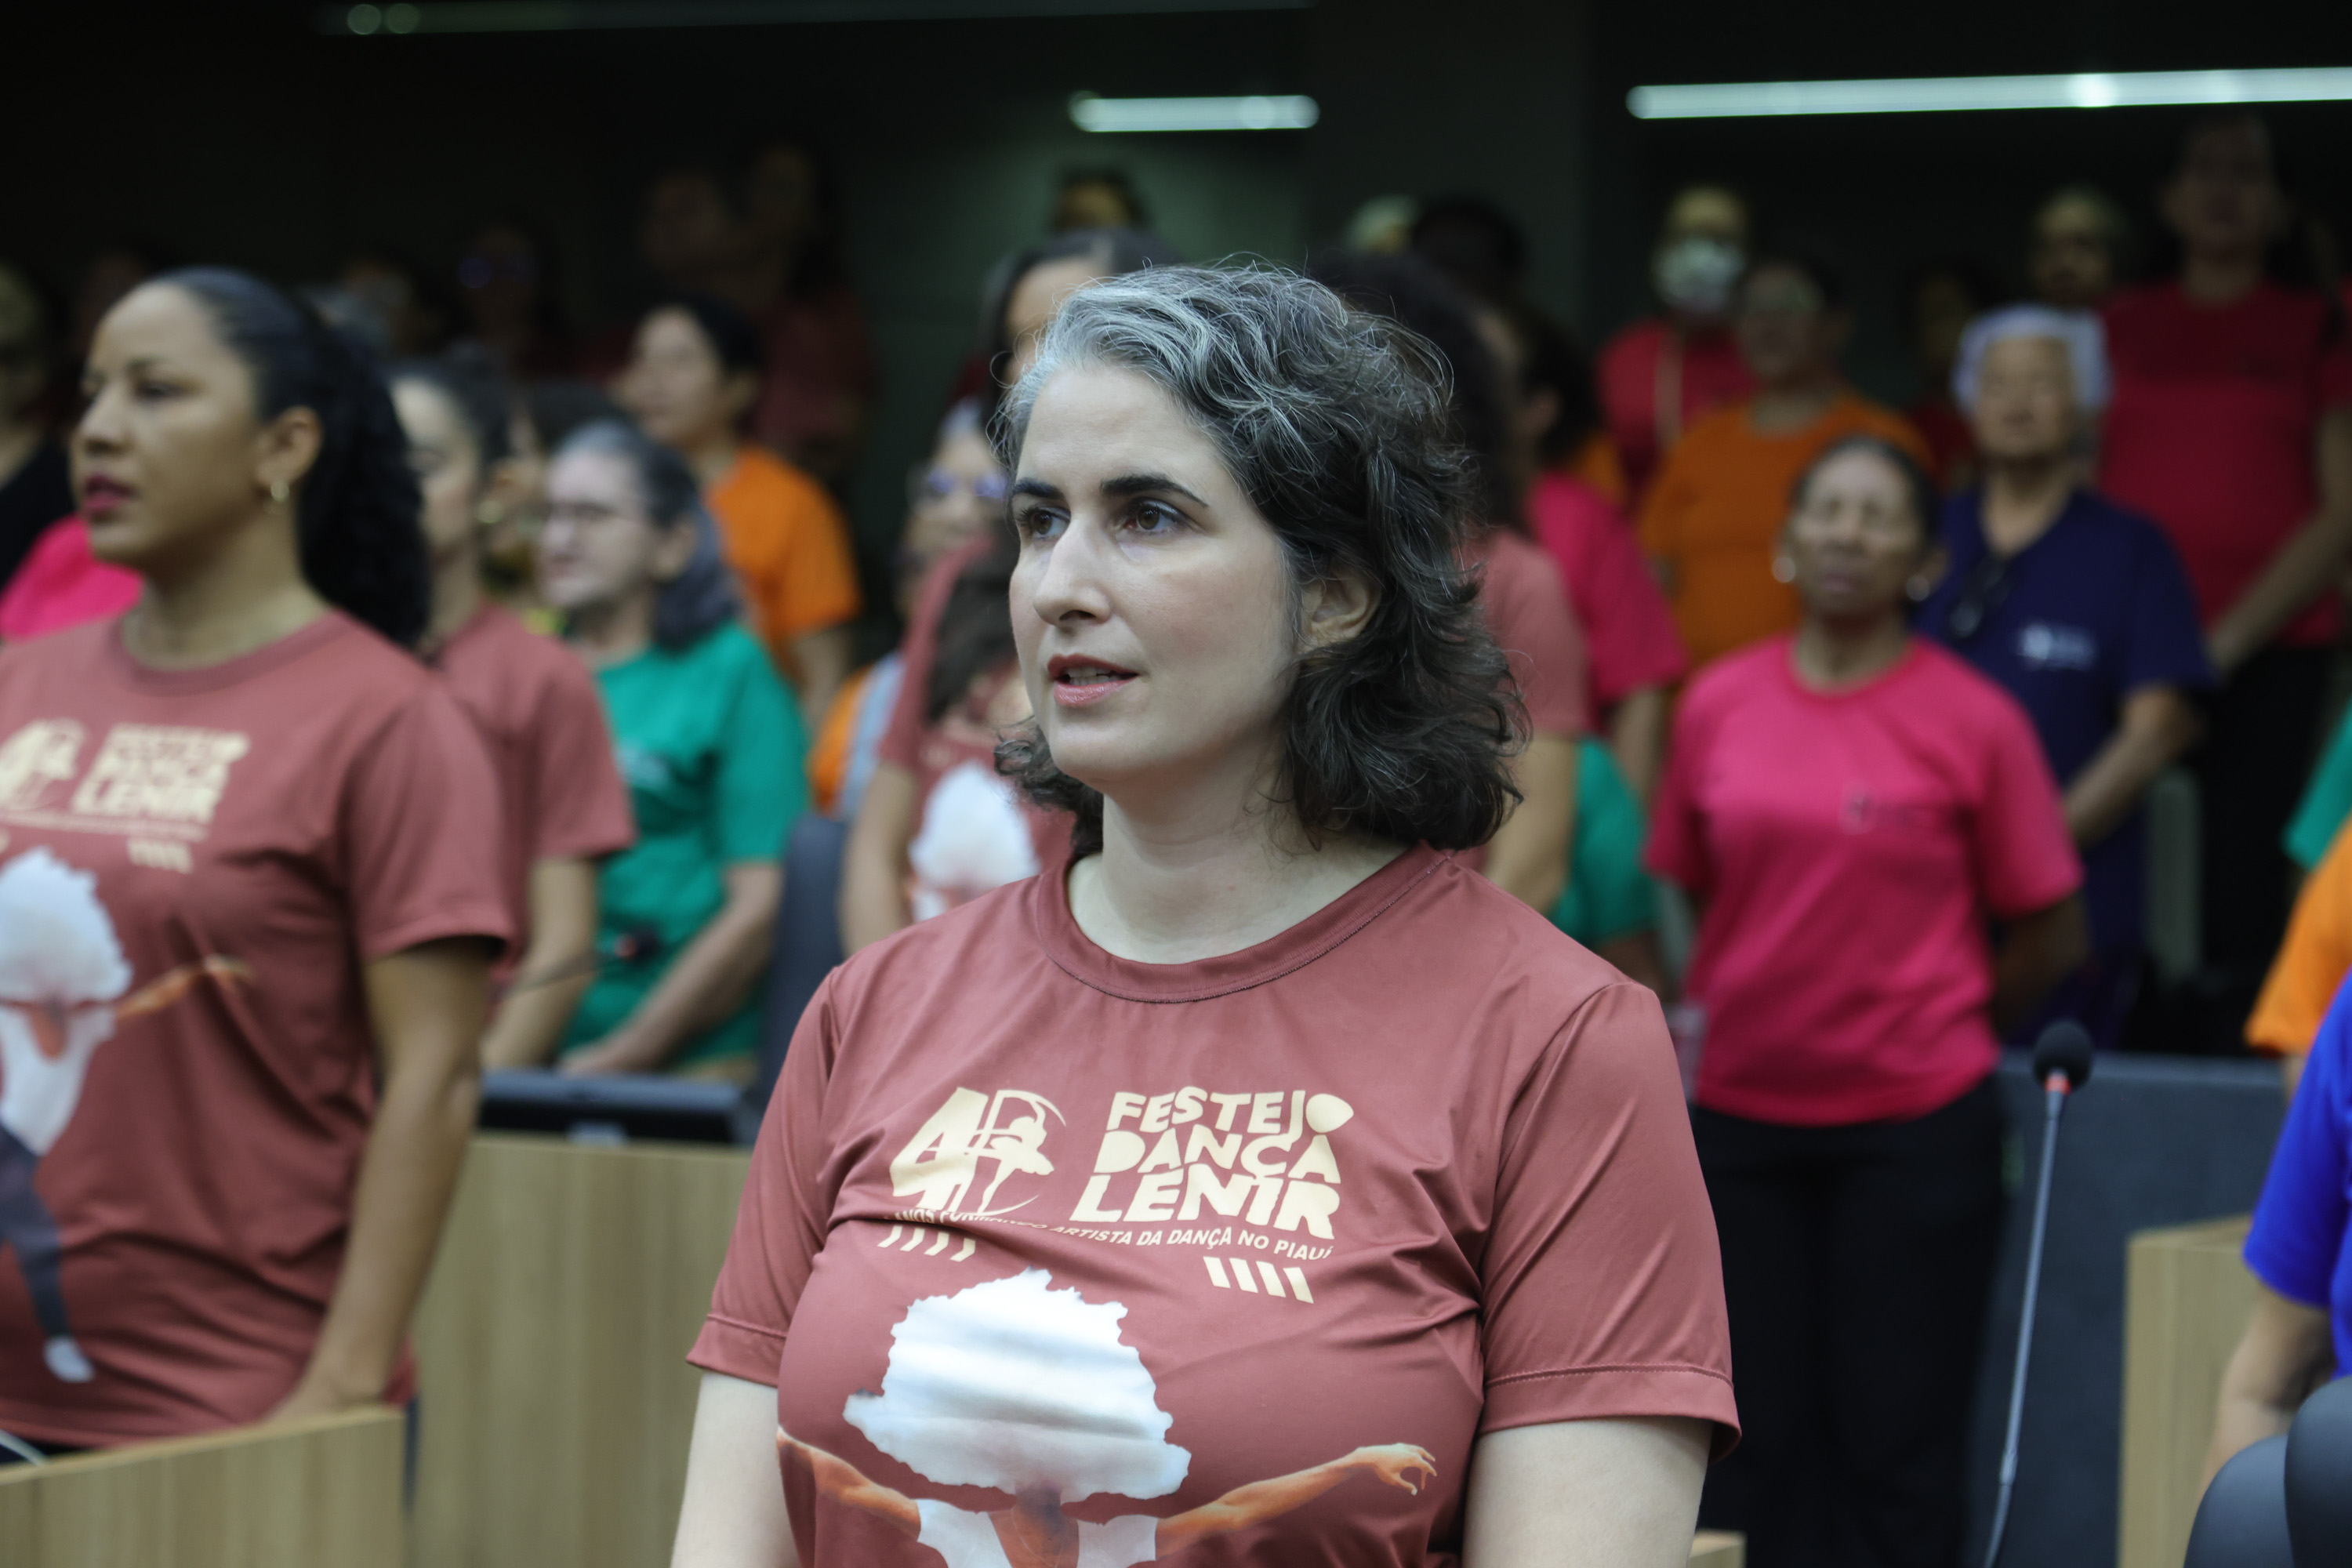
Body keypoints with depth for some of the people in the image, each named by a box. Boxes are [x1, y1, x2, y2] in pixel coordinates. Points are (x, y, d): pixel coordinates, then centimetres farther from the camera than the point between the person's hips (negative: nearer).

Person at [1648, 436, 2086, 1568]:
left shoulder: (1972, 720, -5)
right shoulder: (1717, 706, 4)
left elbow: (2051, 936, 1)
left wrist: (1932, 1032, 8)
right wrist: (1716, 1013, 9)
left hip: (1915, 1124, -3)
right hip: (1742, 1114, 3)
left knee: (1897, 1437, 1)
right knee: (1751, 1431, 7)